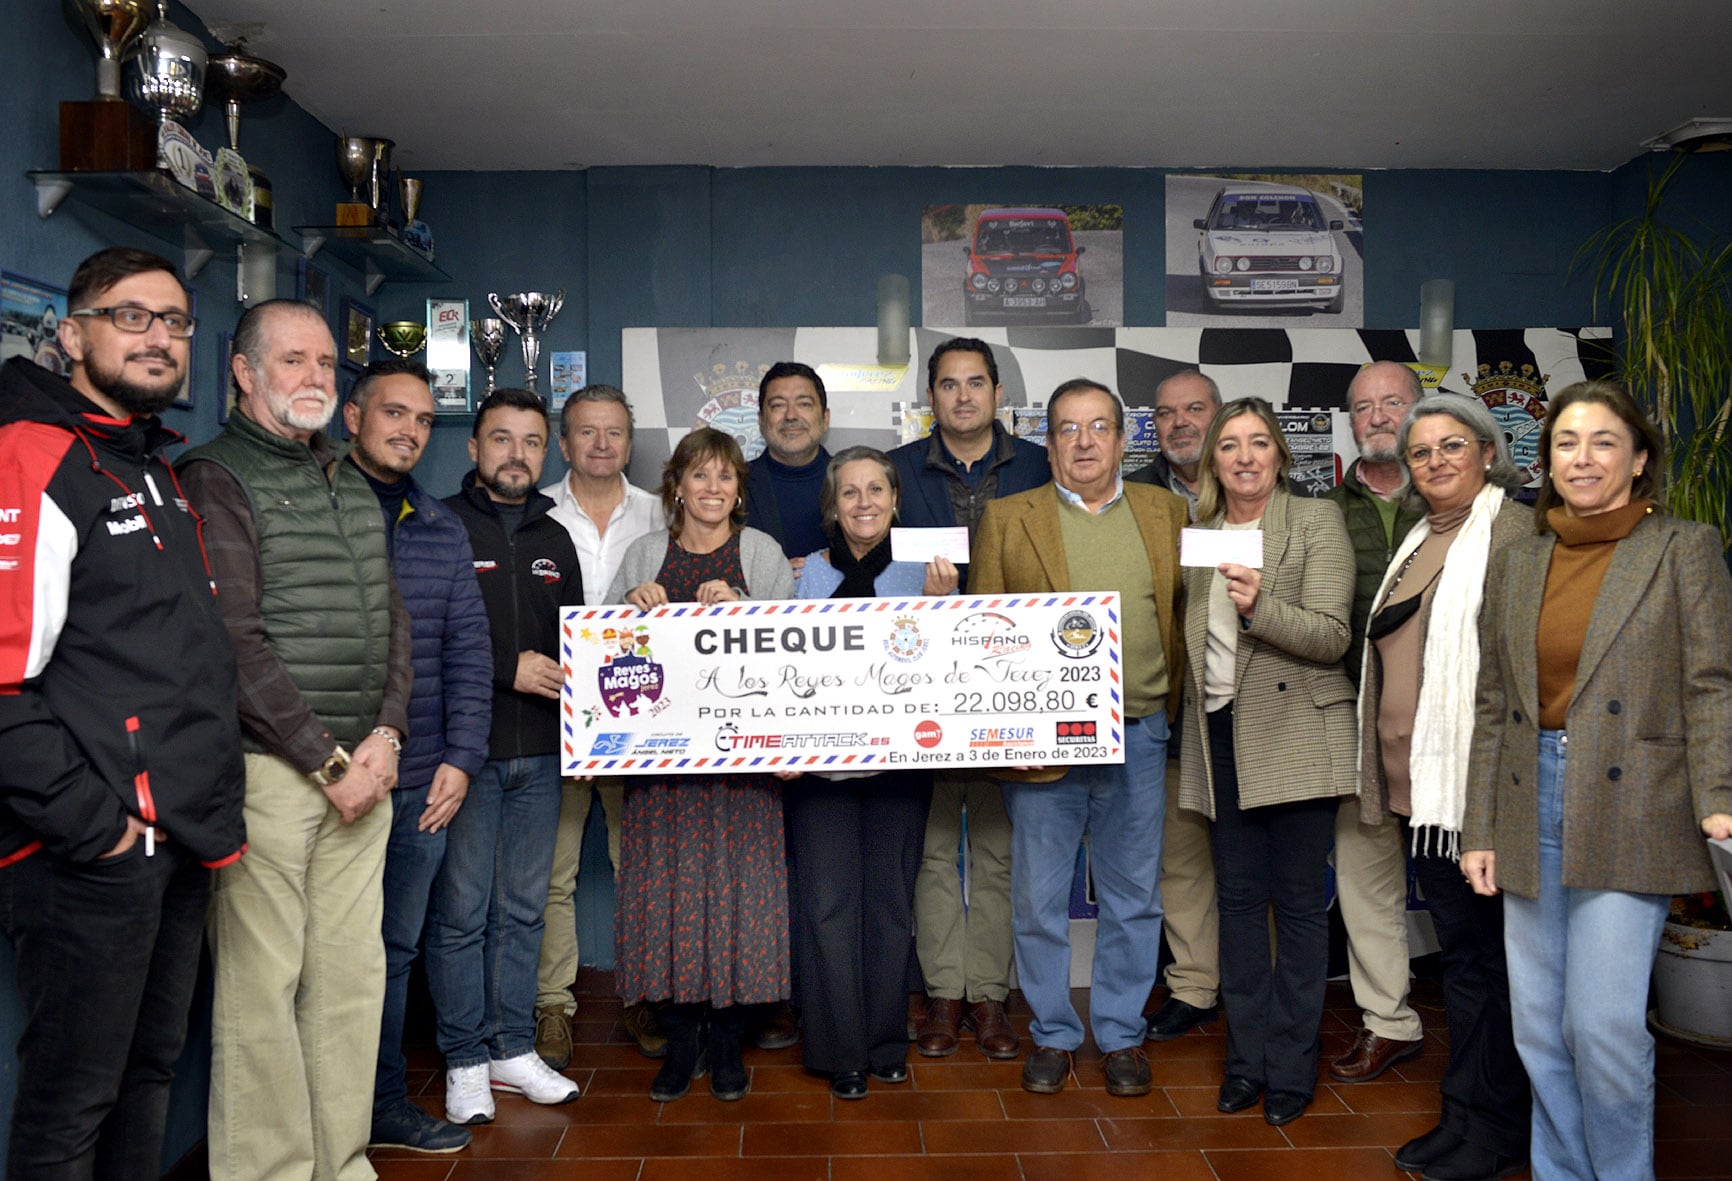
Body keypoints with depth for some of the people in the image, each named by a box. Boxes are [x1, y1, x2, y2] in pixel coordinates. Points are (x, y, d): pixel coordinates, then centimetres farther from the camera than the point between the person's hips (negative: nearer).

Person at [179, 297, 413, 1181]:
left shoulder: (354, 487, 18)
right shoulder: (216, 479, -4)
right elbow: (236, 641, -12)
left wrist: (385, 735, 1)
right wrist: (328, 761, -12)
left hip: (361, 769, 7)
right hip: (268, 769, -6)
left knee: (353, 976, 10)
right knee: (261, 985, -1)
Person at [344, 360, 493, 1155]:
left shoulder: (443, 529, 12)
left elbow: (468, 649, 11)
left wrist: (460, 757, 1)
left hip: (421, 784, 5)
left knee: (393, 949, 15)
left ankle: (385, 1105, 29)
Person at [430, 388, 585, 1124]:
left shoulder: (553, 538, 16)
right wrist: (507, 668, -15)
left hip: (539, 753, 5)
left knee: (523, 907, 11)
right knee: (460, 910, 1)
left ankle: (513, 1048, 23)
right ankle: (465, 1060, 14)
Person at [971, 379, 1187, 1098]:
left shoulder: (1165, 513, 10)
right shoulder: (1007, 519, 4)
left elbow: (1187, 612, 14)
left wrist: (1170, 700, 4)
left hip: (1137, 737, 2)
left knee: (1133, 897, 10)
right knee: (1038, 897, 7)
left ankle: (1121, 1034, 26)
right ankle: (1052, 1035, 24)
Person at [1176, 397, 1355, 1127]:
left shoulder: (1317, 522, -3)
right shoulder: (1197, 533, 12)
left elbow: (1332, 636, -13)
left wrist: (1260, 606, -28)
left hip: (1294, 733, -4)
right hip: (1221, 735, 4)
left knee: (1297, 901, 3)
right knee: (1238, 897, 10)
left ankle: (1292, 1066, 16)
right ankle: (1246, 1057, 22)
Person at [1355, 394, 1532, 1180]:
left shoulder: (1515, 533, -9)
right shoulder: (1420, 541, 17)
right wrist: (1384, 775, 19)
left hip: (1477, 781, -8)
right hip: (1416, 783, 8)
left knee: (1485, 952, 4)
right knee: (1458, 948, 16)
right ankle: (1465, 1115, 28)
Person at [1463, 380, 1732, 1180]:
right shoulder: (1516, 565, 12)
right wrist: (1479, 830, 9)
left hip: (1627, 815, -4)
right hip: (1531, 814, 4)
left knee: (1605, 1024, -7)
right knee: (1538, 1026, 9)